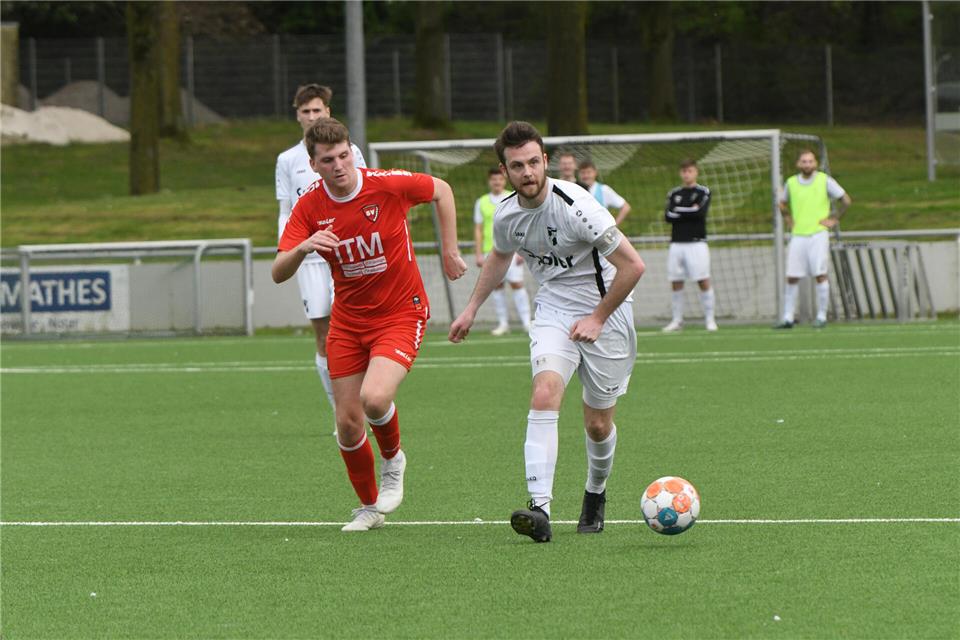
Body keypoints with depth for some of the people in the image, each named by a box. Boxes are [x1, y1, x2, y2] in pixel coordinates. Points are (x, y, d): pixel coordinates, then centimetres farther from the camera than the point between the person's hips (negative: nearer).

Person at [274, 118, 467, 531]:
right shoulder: (309, 207, -9)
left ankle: (393, 459, 7)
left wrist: (449, 251, 4)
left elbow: (441, 191, 5)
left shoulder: (388, 185, -16)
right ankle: (369, 507, 26)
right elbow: (278, 273, -15)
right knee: (348, 425, 2)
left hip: (400, 315, -4)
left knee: (374, 398, -27)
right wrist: (302, 248, -36)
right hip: (348, 322, 4)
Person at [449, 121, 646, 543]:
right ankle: (540, 507, -33)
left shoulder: (575, 207, -25)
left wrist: (598, 318, -14)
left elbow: (632, 266, -20)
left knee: (598, 425, 4)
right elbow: (500, 257, 21)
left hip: (605, 311, -3)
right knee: (544, 394, -23)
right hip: (553, 310, 4)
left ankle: (596, 493, 38)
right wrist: (472, 308, 21)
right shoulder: (506, 215, -5)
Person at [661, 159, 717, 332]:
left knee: (703, 281, -7)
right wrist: (690, 212, -7)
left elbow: (700, 213, -13)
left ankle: (709, 319, 0)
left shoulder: (703, 192, 3)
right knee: (676, 283, 3)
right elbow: (668, 216, -1)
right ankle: (677, 320, 10)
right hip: (677, 243, 4)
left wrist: (678, 211, -4)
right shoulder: (674, 194, 13)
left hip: (696, 243, -4)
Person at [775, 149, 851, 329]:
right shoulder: (791, 183, 8)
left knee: (820, 275, -8)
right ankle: (788, 318, 3)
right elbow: (783, 204, 26)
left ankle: (821, 316, -1)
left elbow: (845, 200, 5)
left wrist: (834, 219, 2)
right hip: (798, 235, 3)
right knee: (792, 277, -1)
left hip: (818, 234, -3)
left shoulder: (825, 181, -1)